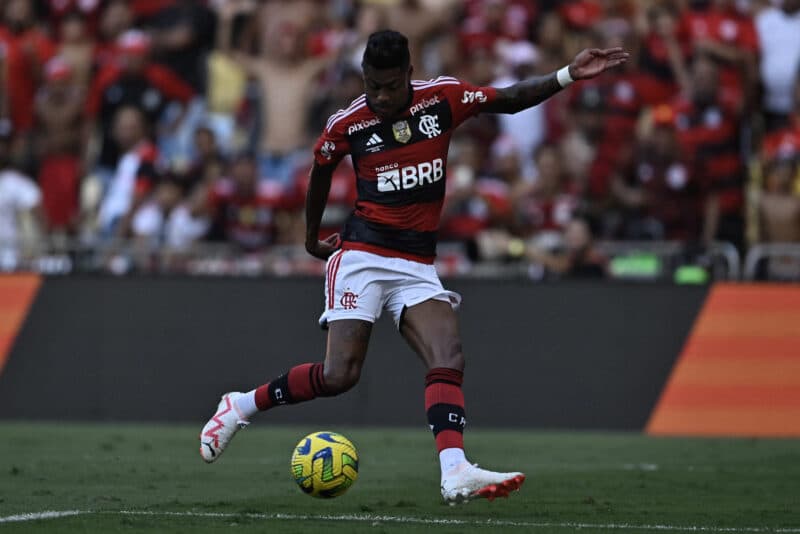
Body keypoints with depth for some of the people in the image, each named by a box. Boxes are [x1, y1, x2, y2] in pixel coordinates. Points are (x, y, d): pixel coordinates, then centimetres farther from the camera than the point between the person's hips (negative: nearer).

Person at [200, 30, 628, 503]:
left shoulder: (442, 98, 0)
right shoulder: (346, 124, -5)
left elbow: (511, 100, 8)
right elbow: (321, 172, 13)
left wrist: (569, 75, -2)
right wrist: (311, 238, 23)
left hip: (417, 265, 3)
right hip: (362, 256, -3)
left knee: (449, 361, -19)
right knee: (339, 376, -12)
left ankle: (456, 473, -33)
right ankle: (240, 406, 8)